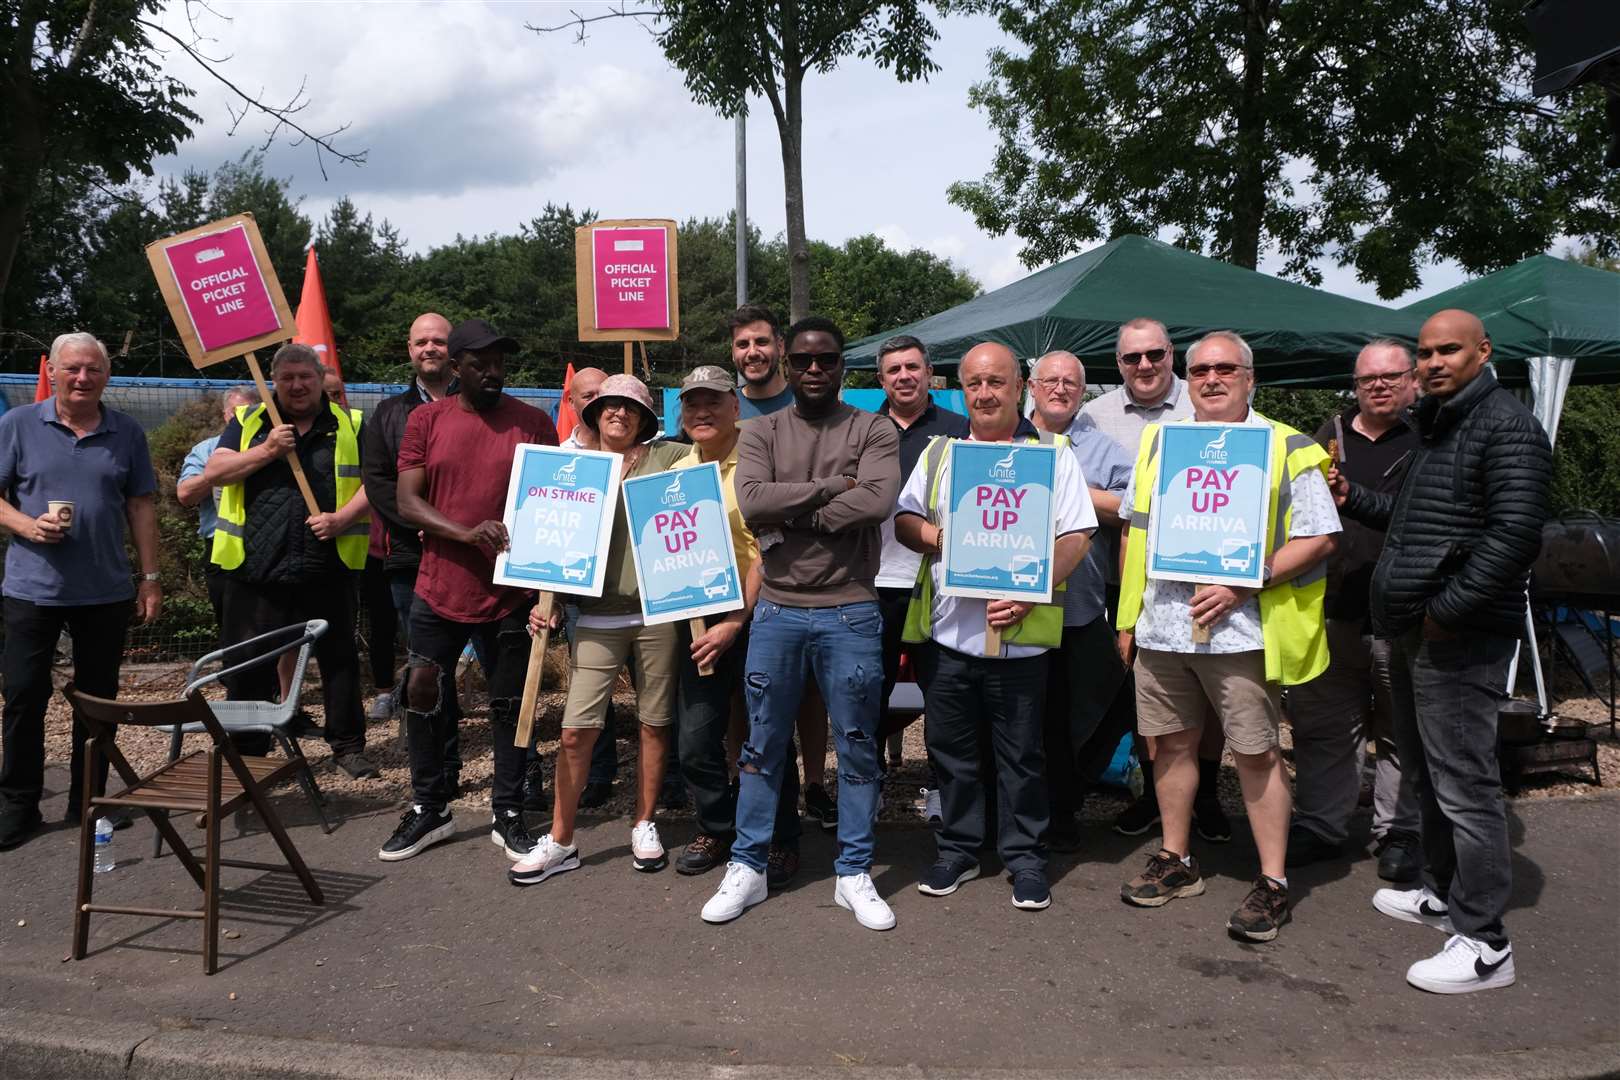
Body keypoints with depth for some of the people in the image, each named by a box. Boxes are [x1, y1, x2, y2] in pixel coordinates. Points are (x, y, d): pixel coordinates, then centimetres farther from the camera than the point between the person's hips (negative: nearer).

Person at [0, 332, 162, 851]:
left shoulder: (127, 433, 6)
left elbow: (141, 509, 8)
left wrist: (150, 578, 3)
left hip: (107, 591, 2)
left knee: (98, 696, 9)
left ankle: (88, 799, 22)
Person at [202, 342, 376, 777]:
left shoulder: (350, 425, 7)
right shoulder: (247, 422, 10)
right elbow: (213, 473, 1)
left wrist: (342, 519, -14)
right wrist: (266, 451, -11)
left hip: (327, 567, -1)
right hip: (255, 566, 1)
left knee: (339, 659, 7)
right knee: (248, 665, 6)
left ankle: (348, 746, 20)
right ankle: (247, 752, 20)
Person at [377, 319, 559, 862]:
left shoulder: (533, 423, 0)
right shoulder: (427, 420, 1)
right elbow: (407, 501, -4)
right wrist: (467, 533, -21)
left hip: (510, 591, -1)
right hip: (440, 586, 1)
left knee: (509, 703, 6)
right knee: (421, 688, 6)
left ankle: (509, 815, 20)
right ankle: (429, 808, 24)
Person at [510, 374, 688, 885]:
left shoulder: (670, 459, 5)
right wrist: (546, 600, 4)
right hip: (597, 615, 1)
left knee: (655, 723, 7)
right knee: (576, 729, -2)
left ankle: (644, 825, 24)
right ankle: (560, 841, 9)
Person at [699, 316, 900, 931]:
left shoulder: (873, 432, 1)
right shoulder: (761, 433, 6)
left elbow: (877, 501, -18)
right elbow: (752, 502, -13)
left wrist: (793, 514, -13)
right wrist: (832, 486, -13)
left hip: (850, 612, -1)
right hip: (777, 610, 1)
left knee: (857, 748, 8)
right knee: (763, 746, 10)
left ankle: (854, 875, 22)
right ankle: (747, 868, 23)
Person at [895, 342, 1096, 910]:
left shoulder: (1052, 452, 1)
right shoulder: (940, 452, 12)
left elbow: (1076, 536, -4)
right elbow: (904, 520, 12)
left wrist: (1029, 594, -16)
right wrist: (935, 536, -10)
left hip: (1019, 634, -3)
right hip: (945, 630, 3)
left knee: (1021, 754, 6)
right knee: (950, 747, 11)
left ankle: (1025, 858, 21)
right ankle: (958, 849, 27)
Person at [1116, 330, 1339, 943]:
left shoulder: (1284, 449, -2)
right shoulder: (1158, 442, 12)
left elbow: (1317, 540, -6)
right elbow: (1134, 531, 17)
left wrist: (1242, 585, -16)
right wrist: (1127, 615, 12)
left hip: (1241, 632, -4)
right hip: (1160, 628, 5)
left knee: (1256, 753, 1)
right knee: (1173, 743, 13)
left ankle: (1273, 882, 13)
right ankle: (1175, 861, 28)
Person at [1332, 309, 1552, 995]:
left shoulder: (1505, 426, -12)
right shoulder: (1434, 426, 18)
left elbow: (1515, 535, -22)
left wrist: (1446, 610, -20)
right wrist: (1351, 499, 12)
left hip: (1459, 639, -10)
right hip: (1411, 631, 10)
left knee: (1464, 786, -6)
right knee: (1426, 772, 20)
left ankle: (1483, 945, 3)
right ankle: (1443, 893, 36)